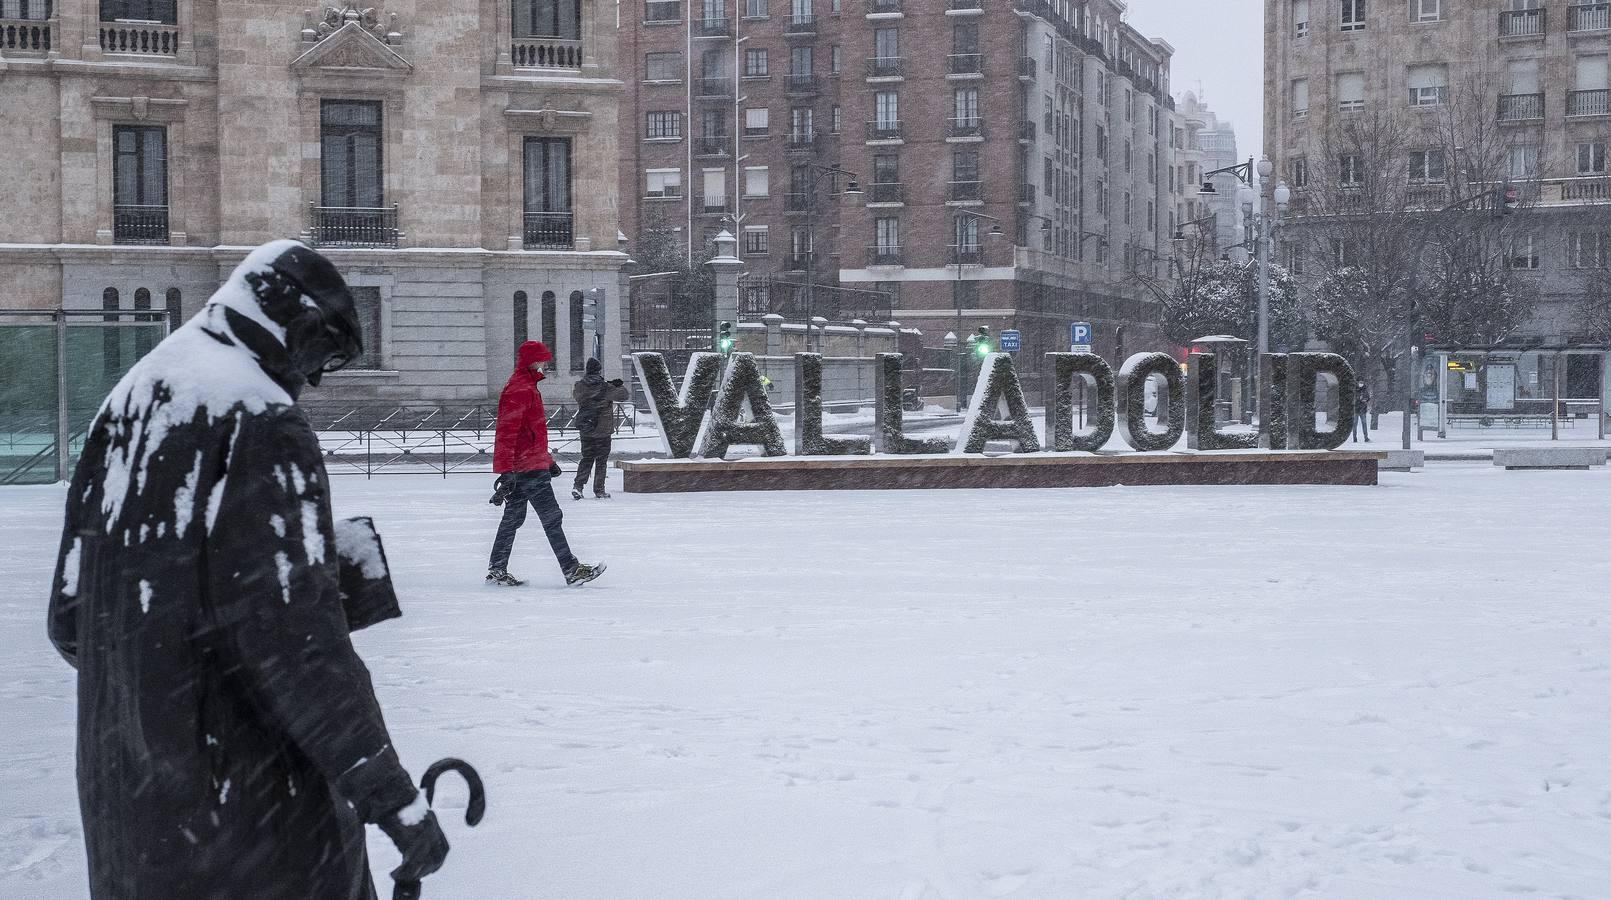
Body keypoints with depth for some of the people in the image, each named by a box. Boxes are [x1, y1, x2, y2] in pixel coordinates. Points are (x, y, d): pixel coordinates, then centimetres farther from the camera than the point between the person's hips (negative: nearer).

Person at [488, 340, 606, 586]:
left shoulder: (526, 387, 20)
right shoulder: (520, 390, -15)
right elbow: (506, 432, -23)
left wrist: (548, 461, 32)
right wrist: (506, 471, -28)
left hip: (520, 467, 11)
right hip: (529, 468, -11)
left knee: (513, 517, 13)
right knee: (552, 518, -8)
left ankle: (497, 570, 18)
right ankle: (572, 570, -7)